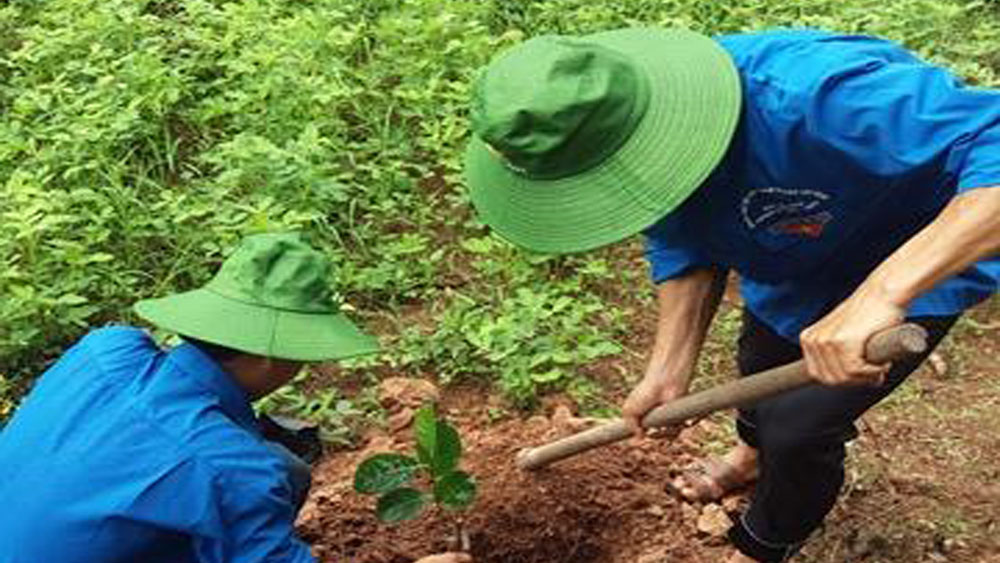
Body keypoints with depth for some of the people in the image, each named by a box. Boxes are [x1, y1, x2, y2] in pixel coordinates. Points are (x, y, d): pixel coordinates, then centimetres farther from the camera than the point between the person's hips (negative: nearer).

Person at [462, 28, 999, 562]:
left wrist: (883, 291, -60)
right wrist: (667, 370, -16)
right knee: (760, 363, 26)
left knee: (797, 426, -6)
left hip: (925, 259, -6)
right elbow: (686, 250, -9)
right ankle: (754, 454, 62)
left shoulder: (817, 99, -47)